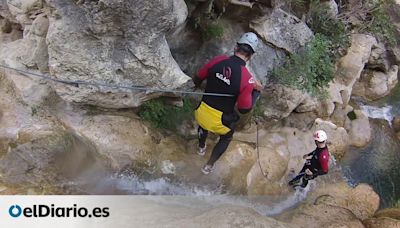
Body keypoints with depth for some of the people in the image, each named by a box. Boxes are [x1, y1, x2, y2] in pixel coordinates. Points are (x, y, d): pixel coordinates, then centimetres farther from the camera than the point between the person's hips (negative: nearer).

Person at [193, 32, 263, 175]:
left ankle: (201, 148, 68)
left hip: (202, 113, 3)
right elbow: (244, 109, -17)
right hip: (220, 121, -3)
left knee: (203, 125, 40)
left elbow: (197, 80, 1)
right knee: (226, 138, 33)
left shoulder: (218, 60, -14)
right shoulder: (247, 79, -24)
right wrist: (256, 91, -3)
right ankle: (209, 166, 44)